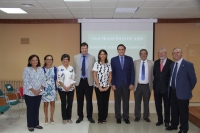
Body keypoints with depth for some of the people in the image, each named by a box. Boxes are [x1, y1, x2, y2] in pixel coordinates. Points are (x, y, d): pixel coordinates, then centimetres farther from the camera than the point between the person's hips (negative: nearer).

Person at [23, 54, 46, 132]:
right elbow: (26, 82, -13)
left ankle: (36, 124, 23)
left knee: (36, 108, 12)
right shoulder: (27, 69, -7)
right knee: (30, 109, 3)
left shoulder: (41, 69, 7)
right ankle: (30, 125, 14)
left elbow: (43, 80, 4)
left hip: (39, 93, 4)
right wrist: (33, 91, -15)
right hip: (29, 93, -4)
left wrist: (40, 89, -8)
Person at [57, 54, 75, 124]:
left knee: (70, 103, 5)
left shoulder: (71, 68, 6)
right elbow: (59, 79, -6)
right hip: (62, 89, -2)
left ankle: (69, 118, 17)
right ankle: (64, 118, 13)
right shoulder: (59, 68, -1)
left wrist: (69, 87, -9)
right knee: (63, 103, 3)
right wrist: (64, 87, -12)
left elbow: (73, 79, 2)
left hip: (71, 89, 2)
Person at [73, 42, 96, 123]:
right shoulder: (76, 57, 4)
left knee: (89, 100, 5)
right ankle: (80, 116, 20)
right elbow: (74, 69, 9)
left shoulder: (92, 58, 0)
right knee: (80, 100, 8)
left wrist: (93, 79, 0)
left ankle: (90, 116, 17)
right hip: (79, 81, 1)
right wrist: (75, 78, 4)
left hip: (89, 81, -1)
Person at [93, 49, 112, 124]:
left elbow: (110, 76, 3)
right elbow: (95, 76, -6)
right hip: (98, 86, -2)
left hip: (107, 87, 3)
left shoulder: (108, 64, 4)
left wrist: (107, 86, -7)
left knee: (106, 102, 6)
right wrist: (99, 87, -10)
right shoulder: (96, 64, -4)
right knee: (100, 102, -1)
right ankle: (100, 118, 11)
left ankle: (104, 118, 18)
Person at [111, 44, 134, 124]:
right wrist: (113, 84, -6)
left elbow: (132, 72, 2)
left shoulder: (129, 59, 3)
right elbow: (112, 73, 0)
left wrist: (132, 83, -5)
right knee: (117, 101, 6)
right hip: (117, 83, 0)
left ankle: (126, 117, 18)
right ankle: (118, 117, 17)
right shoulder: (113, 59, 2)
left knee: (126, 101, 7)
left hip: (127, 83, 1)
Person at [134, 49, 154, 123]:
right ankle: (137, 116, 21)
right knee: (137, 102, 7)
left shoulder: (151, 63, 1)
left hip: (147, 86, 0)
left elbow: (153, 74, 2)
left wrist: (152, 84, -3)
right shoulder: (135, 62, 3)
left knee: (146, 102, 9)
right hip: (138, 85, 0)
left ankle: (146, 116, 23)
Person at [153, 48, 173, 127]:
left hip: (166, 88, -4)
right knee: (158, 105, 11)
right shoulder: (156, 62, 8)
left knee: (167, 106, 9)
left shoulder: (171, 63, -8)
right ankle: (160, 120, 25)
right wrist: (154, 83, 7)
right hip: (157, 88, 4)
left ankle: (167, 121, 23)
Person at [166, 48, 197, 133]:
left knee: (183, 111, 3)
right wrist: (171, 88, 9)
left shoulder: (188, 64, -10)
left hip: (182, 92, -6)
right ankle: (174, 125, 32)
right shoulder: (172, 65, 10)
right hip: (172, 91, 6)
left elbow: (193, 79, -8)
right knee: (174, 109, 16)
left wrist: (188, 89, -2)